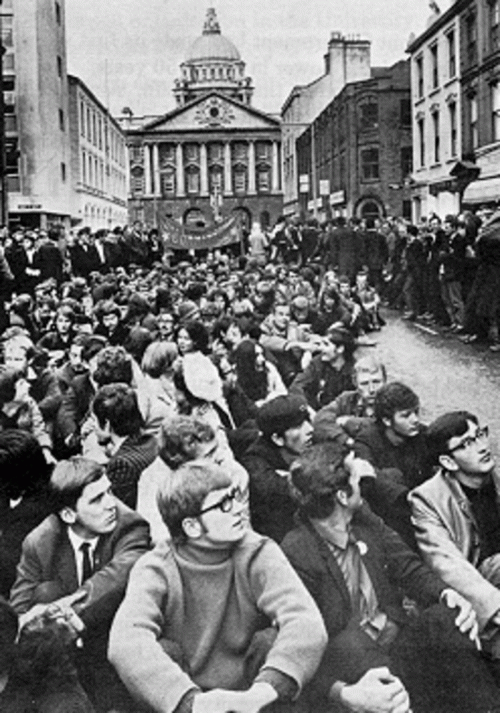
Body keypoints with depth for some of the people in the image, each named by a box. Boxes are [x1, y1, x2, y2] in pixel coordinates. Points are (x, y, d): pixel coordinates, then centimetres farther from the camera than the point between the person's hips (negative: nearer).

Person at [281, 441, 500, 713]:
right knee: (349, 643, -38)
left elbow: (408, 567, 9)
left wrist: (445, 593, -14)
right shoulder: (295, 553, -18)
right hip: (351, 656, -6)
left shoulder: (363, 518, 4)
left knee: (449, 617, -20)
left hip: (397, 638, 6)